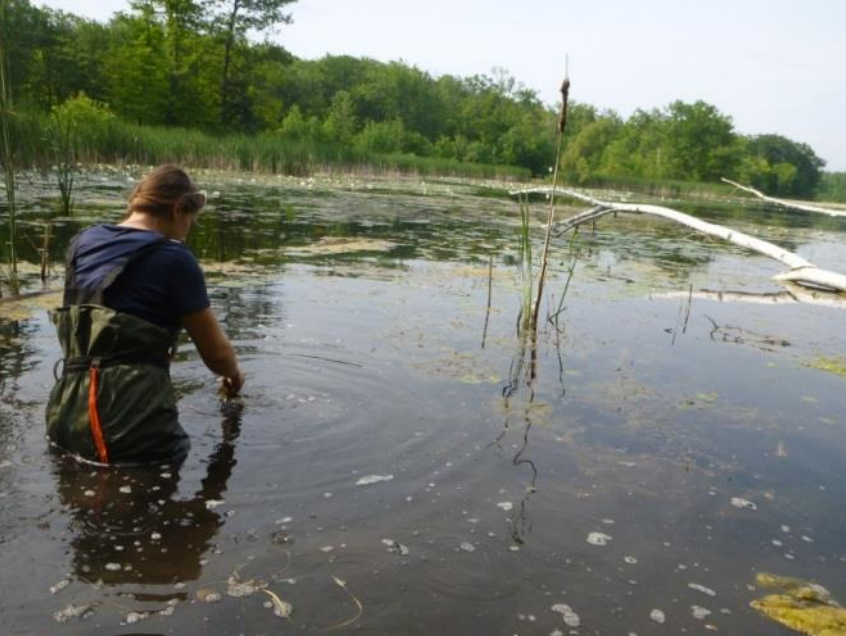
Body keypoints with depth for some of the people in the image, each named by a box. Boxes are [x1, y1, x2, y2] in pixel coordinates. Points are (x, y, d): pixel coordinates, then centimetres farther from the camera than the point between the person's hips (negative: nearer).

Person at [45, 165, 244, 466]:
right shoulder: (174, 259, -7)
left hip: (67, 420, 7)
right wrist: (234, 374, 22)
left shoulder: (83, 242, 11)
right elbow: (216, 353, 0)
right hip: (133, 427, -6)